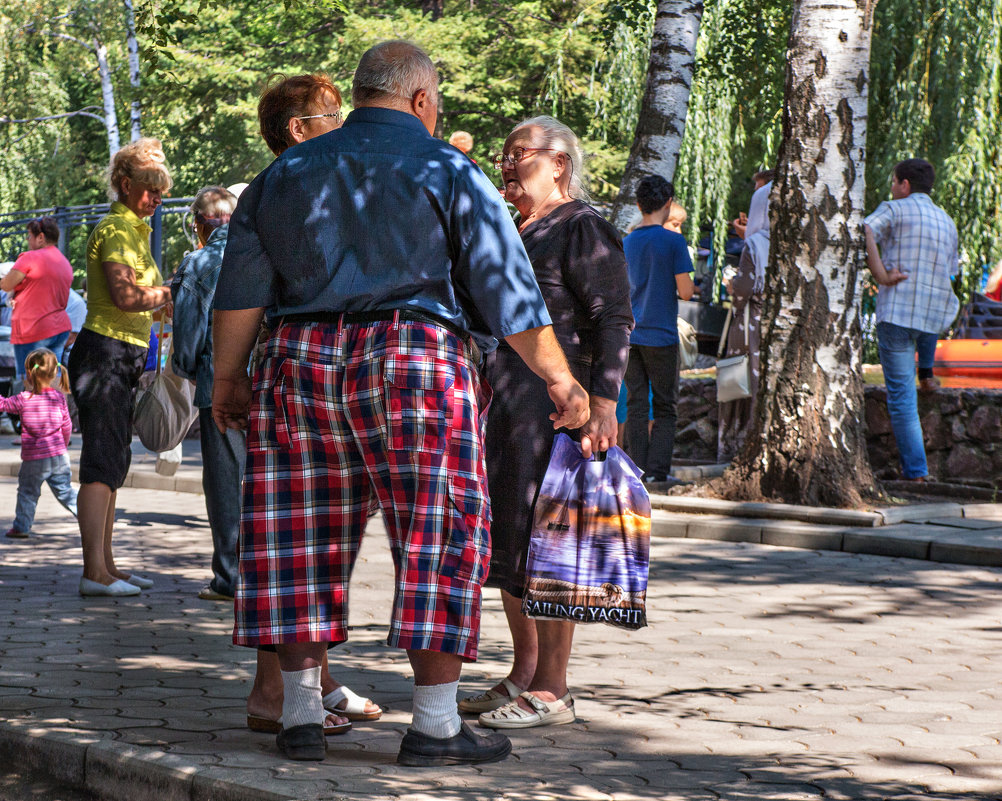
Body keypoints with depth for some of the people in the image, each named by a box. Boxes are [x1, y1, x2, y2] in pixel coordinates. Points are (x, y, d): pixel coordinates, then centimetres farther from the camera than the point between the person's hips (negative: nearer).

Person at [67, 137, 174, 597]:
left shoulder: (134, 229, 20)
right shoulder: (116, 229, -12)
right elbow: (125, 295, -25)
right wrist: (170, 295, -13)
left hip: (123, 359, 10)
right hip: (105, 354, -10)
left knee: (113, 464, 12)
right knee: (103, 464, -14)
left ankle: (105, 565, 17)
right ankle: (95, 572, -17)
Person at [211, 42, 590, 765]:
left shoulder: (286, 173, 14)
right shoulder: (448, 172, 1)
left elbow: (241, 288, 10)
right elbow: (508, 292, -1)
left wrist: (227, 379, 17)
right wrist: (560, 380, 6)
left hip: (301, 367, 4)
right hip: (417, 366, -4)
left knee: (303, 542, 10)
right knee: (440, 543, 1)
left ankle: (301, 715, 13)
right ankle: (435, 726, 0)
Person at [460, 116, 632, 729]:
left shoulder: (583, 229, -7)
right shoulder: (513, 231, 20)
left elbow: (614, 321, -14)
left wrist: (603, 400, -24)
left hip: (556, 402, -9)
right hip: (502, 402, 9)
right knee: (502, 540, 11)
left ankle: (552, 691, -4)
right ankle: (525, 675, 20)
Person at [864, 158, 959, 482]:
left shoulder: (894, 209, 0)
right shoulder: (947, 222, 19)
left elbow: (863, 232, -19)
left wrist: (881, 276, -15)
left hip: (898, 309, -6)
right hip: (937, 315, 6)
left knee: (901, 393, -5)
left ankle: (915, 470, -9)